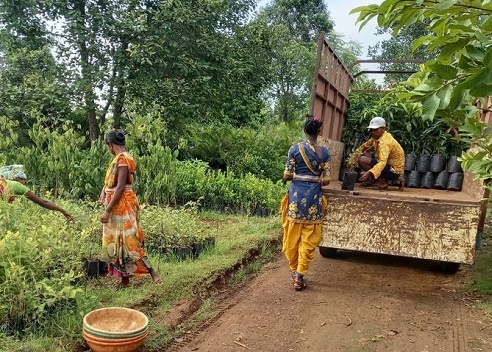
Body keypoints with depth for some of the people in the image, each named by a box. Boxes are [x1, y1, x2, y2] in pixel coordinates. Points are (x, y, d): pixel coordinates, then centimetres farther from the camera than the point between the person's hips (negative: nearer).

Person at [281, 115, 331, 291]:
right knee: (308, 239, 8)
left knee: (293, 236, 15)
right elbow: (326, 180, -3)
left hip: (296, 196, 0)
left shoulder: (295, 149, -4)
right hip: (314, 197, 0)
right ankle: (299, 276, 10)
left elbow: (287, 176, -3)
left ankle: (294, 271, 30)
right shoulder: (325, 152, -2)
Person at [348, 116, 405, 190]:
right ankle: (371, 179, 10)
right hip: (388, 164, 9)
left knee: (362, 160, -18)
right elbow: (364, 147, 11)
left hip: (394, 171, -9)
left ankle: (381, 181, -7)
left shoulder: (385, 141, -25)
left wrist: (369, 173, -54)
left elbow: (382, 162, -40)